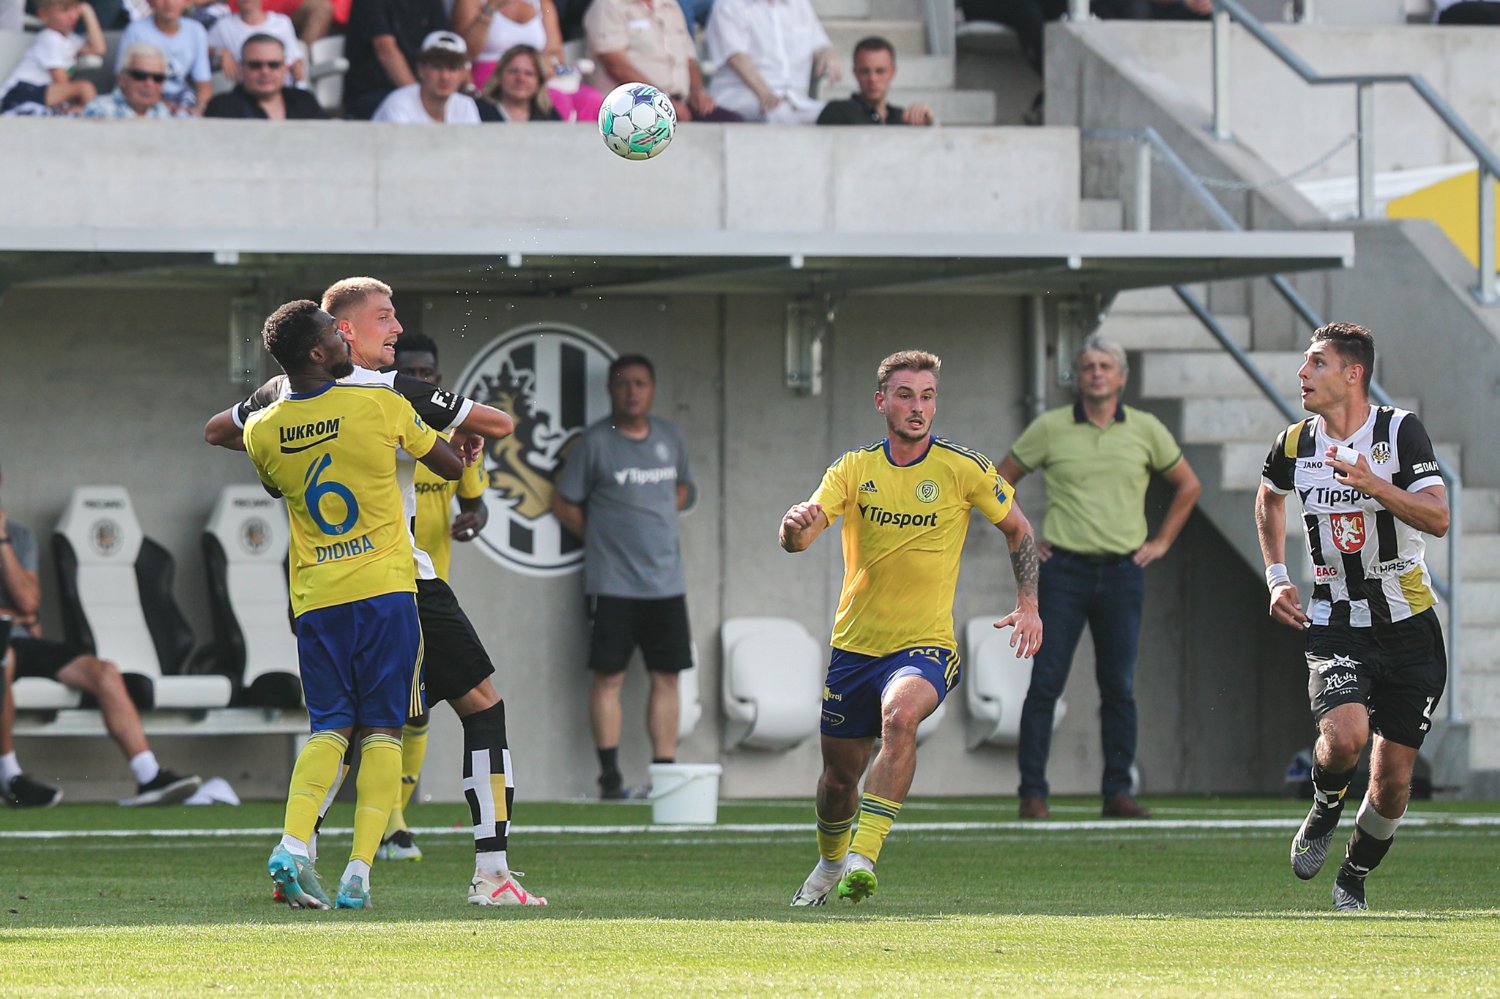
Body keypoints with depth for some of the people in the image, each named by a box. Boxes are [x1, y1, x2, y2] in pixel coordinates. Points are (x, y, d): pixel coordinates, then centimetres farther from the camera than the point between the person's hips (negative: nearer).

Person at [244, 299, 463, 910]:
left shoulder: (262, 432, 1)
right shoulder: (381, 406, -6)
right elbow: (452, 466, 8)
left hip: (314, 598, 2)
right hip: (386, 586, -2)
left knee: (330, 728, 9)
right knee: (381, 731, 3)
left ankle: (293, 844, -14)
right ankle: (359, 873, -5)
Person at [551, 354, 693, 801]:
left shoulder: (670, 436, 11)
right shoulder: (595, 441, -4)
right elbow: (564, 503, 1)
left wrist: (657, 524, 10)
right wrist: (603, 537, -3)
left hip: (666, 581, 5)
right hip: (612, 582, -5)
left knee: (666, 676, 4)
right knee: (608, 676, -6)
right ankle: (610, 775, -5)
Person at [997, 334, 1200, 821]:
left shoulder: (1146, 430, 5)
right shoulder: (1050, 428, 1)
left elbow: (1187, 485, 19)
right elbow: (1001, 482, 12)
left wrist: (1161, 541, 12)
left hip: (1122, 573, 2)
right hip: (1063, 569, -2)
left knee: (1119, 687, 3)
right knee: (1045, 684, -5)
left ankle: (1117, 793, 9)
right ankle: (1032, 793, -2)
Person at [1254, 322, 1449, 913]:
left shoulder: (1400, 431, -9)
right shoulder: (1295, 444, 2)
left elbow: (1437, 518, -18)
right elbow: (1269, 499, 25)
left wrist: (1374, 484, -32)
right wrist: (1276, 577, 14)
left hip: (1409, 627, -1)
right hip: (1334, 626, 1)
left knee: (1392, 778, 0)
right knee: (1344, 736, -26)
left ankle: (1354, 880, 25)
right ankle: (1324, 813, 7)